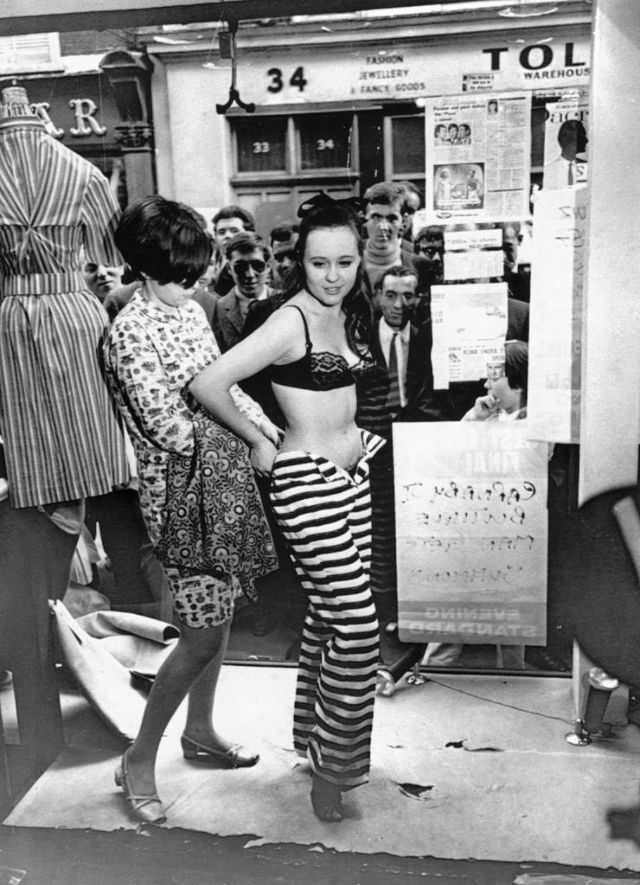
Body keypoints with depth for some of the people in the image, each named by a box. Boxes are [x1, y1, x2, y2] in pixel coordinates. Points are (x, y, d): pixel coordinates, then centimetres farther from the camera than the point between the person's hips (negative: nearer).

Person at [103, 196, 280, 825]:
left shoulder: (190, 309, 9)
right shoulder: (131, 332, -18)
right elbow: (169, 429, -21)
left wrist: (270, 429, 5)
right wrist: (241, 422, -8)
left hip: (225, 478, 8)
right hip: (182, 489, -8)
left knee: (220, 610, 17)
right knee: (203, 635, -4)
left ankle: (200, 730, 37)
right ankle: (139, 760, 14)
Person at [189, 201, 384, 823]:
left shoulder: (345, 315, 9)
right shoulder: (290, 322, -17)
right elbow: (207, 384, -22)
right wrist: (257, 443, -10)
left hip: (353, 469, 8)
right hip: (307, 481, -8)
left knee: (329, 617, 16)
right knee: (358, 625, -8)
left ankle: (315, 735, 33)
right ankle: (330, 764, 9)